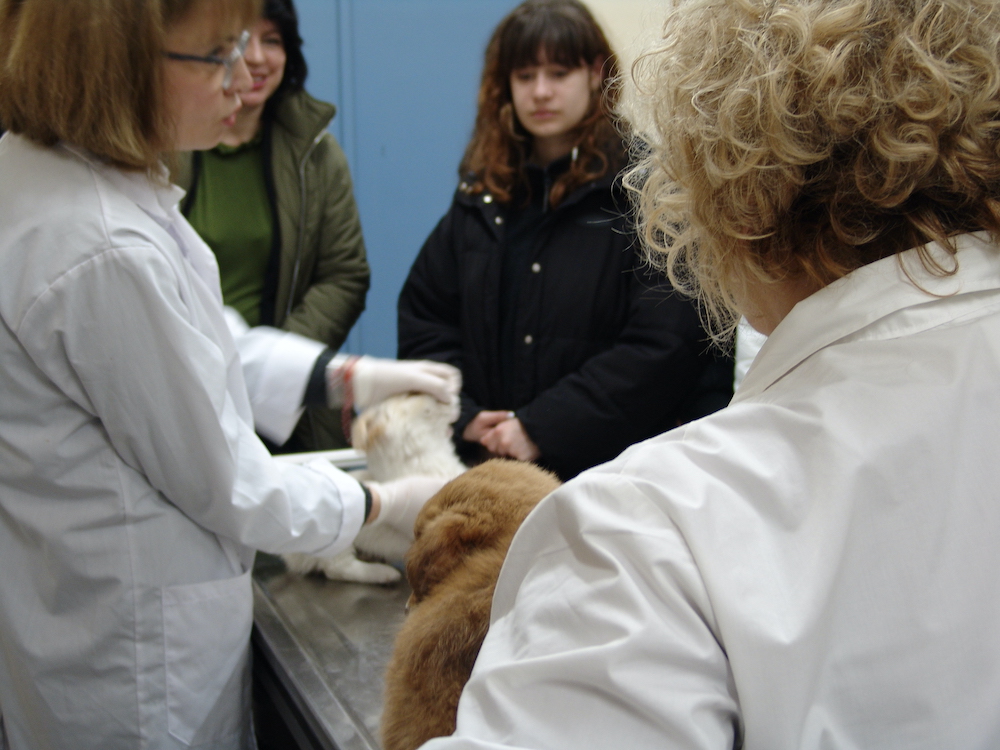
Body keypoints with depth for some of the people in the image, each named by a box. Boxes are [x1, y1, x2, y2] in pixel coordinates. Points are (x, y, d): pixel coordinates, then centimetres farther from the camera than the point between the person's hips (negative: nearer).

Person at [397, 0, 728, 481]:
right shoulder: (482, 193, 11)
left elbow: (664, 343, -15)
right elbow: (421, 317, 12)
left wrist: (542, 429, -17)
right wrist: (462, 416, -4)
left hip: (612, 462, -4)